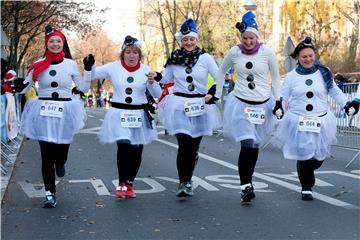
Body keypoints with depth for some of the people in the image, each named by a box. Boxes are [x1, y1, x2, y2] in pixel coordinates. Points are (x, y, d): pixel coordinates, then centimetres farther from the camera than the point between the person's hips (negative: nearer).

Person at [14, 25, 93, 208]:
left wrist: (88, 69, -2)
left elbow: (84, 88, 7)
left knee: (61, 150, 5)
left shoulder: (70, 64, 3)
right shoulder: (39, 65, 2)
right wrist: (18, 87, -16)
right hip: (43, 112, 0)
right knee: (46, 154, -2)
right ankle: (50, 193, 9)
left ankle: (60, 164, 45)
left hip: (64, 113, 0)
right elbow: (24, 87, 6)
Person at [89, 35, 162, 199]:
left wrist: (152, 82, -18)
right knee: (124, 147, -20)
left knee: (136, 151, 7)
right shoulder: (114, 67, 0)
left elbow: (157, 95, 0)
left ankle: (129, 183, 26)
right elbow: (93, 74, 8)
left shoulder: (145, 70, 1)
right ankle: (122, 184, -5)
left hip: (139, 115, 2)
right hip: (119, 114, -2)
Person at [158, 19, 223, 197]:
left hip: (199, 107, 1)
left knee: (194, 146, 8)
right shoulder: (174, 60, 6)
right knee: (184, 145, -11)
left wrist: (215, 96, -4)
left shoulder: (205, 58, 2)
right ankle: (183, 183, -8)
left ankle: (188, 181, 24)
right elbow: (164, 80, 13)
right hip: (179, 107, 0)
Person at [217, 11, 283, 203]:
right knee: (246, 145, -15)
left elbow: (275, 78, 3)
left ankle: (247, 182, 29)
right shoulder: (234, 52, -3)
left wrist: (278, 102, 0)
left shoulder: (267, 52, -6)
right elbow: (221, 72, 14)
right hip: (240, 104, -1)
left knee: (254, 146, 10)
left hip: (263, 104, 1)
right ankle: (245, 185, -5)